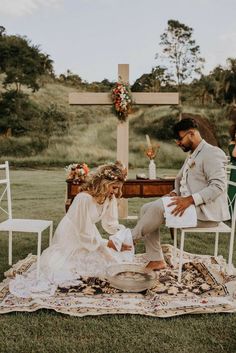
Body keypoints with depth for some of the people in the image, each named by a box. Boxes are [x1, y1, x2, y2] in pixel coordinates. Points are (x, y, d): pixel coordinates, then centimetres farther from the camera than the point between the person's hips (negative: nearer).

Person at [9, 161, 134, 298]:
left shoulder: (110, 197, -13)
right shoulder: (84, 199, -34)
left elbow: (111, 224, -6)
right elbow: (86, 236, -29)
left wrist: (124, 232, -23)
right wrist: (110, 244, -28)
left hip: (90, 233, 7)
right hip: (72, 237, -7)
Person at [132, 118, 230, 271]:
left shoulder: (212, 153, -11)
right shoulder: (192, 156, 20)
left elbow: (218, 185, -21)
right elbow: (180, 180, 25)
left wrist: (190, 200, -29)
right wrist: (175, 193, 3)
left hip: (206, 212, -10)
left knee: (158, 207, -25)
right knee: (147, 209, -3)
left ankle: (131, 237, -4)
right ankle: (156, 260, -2)